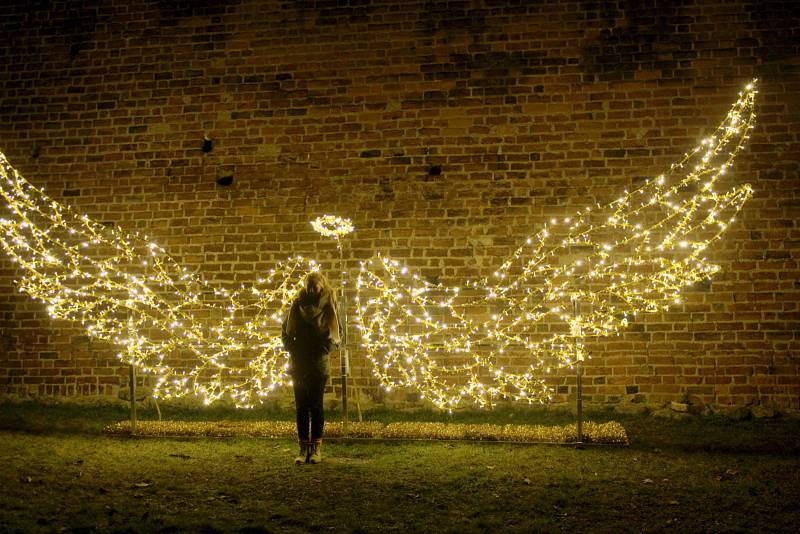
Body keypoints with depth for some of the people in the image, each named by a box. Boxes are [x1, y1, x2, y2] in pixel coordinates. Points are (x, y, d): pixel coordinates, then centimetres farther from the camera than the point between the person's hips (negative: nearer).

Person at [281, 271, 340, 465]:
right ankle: (304, 448, 5)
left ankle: (316, 448, 4)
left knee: (316, 405, -1)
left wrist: (325, 348, -8)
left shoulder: (328, 304, 1)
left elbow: (335, 331, 5)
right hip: (299, 363, 2)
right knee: (301, 406, 2)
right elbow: (286, 330, 11)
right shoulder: (298, 304, 5)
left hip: (319, 363, -2)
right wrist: (292, 348, -2)